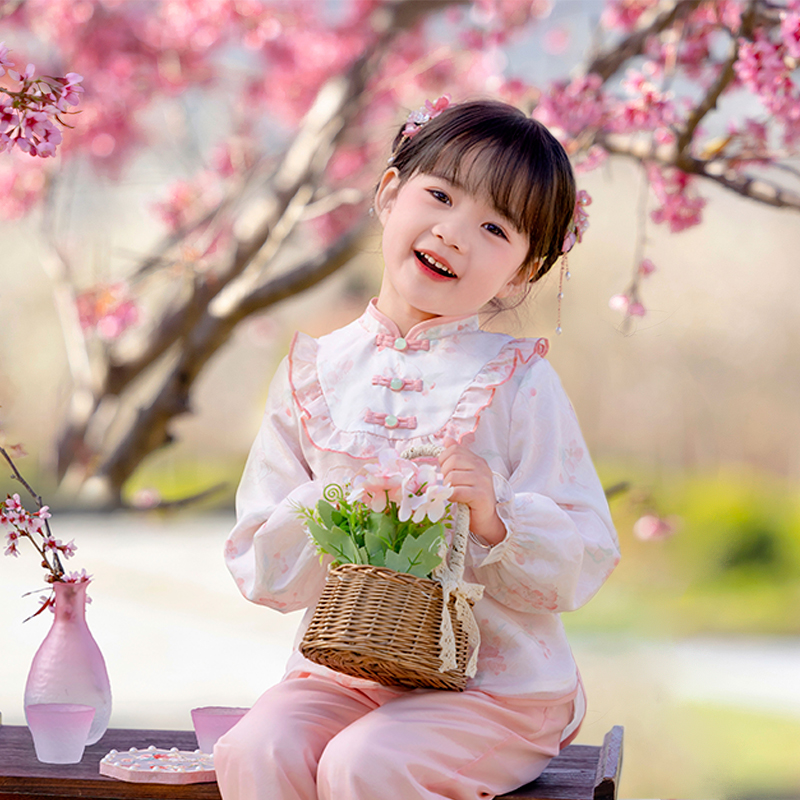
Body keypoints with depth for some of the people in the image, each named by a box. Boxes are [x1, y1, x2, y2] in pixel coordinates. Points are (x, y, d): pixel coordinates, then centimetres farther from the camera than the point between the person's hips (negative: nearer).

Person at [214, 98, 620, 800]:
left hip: (496, 683, -3)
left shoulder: (517, 381, -3)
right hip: (342, 671, 3)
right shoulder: (314, 373, 5)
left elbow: (583, 565, -6)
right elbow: (259, 570, 4)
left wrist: (494, 521, -24)